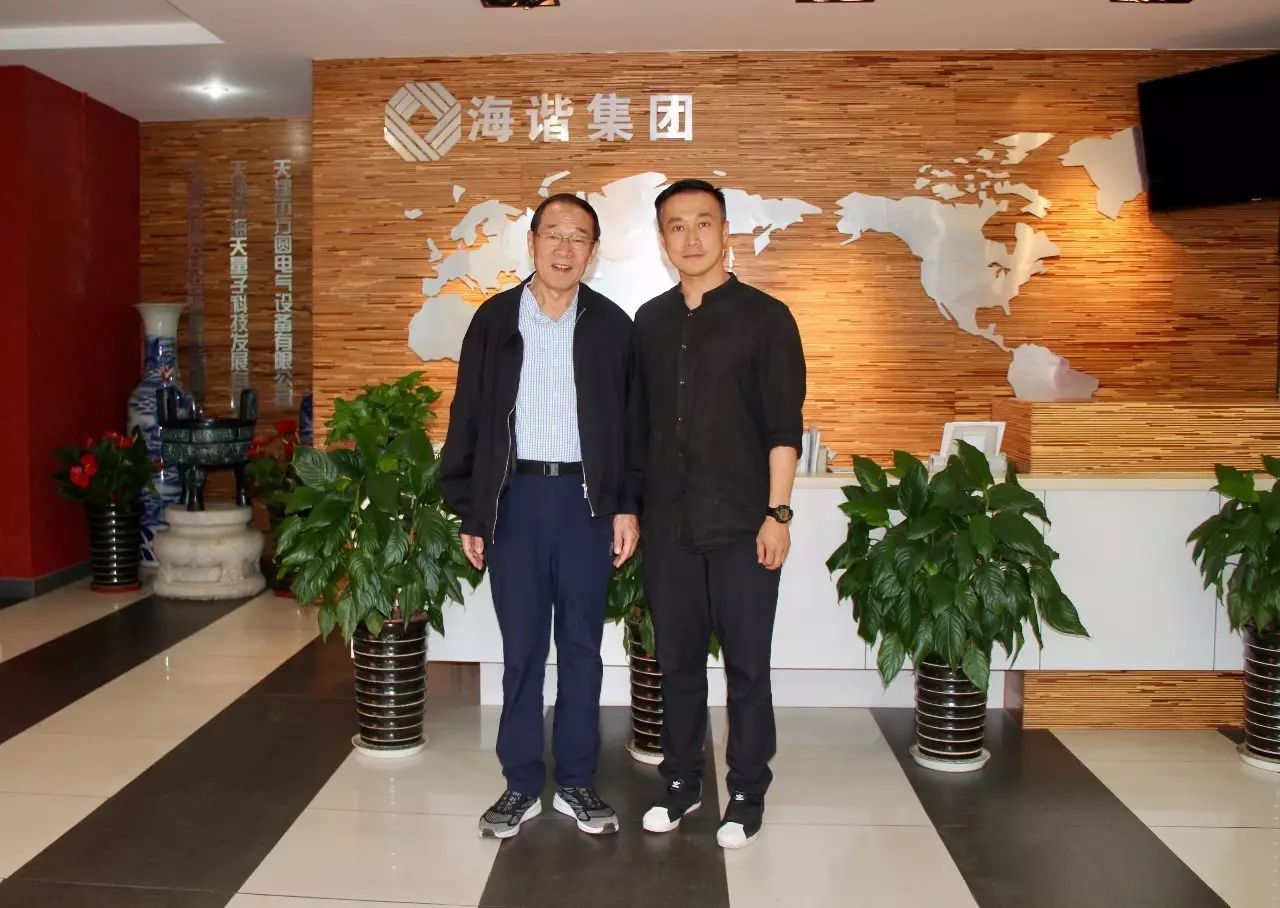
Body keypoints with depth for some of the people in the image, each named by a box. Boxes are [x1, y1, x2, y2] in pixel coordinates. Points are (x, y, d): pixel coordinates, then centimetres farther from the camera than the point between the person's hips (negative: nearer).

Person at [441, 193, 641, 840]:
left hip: (586, 498, 0)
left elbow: (629, 421, 5)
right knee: (521, 646, 6)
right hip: (515, 496, 0)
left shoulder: (611, 325, 3)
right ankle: (522, 783, 19)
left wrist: (627, 505, -1)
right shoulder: (494, 319, 3)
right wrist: (469, 513, 0)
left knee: (581, 644, 8)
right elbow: (468, 418, 3)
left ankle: (576, 781, 21)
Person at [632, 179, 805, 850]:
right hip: (668, 524, 4)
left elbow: (784, 427, -6)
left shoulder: (764, 317, -3)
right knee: (676, 660, 12)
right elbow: (640, 421, 13)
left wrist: (778, 513, -11)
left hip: (742, 526, -4)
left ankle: (747, 794, 20)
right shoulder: (650, 322, 10)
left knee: (746, 666, 5)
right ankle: (682, 781, 28)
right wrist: (631, 506, 9)